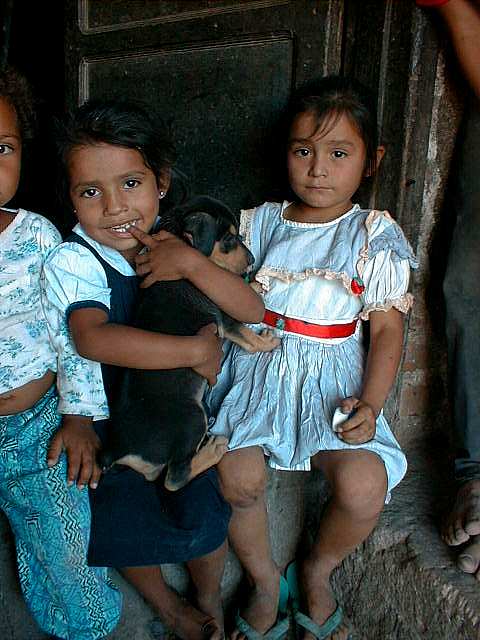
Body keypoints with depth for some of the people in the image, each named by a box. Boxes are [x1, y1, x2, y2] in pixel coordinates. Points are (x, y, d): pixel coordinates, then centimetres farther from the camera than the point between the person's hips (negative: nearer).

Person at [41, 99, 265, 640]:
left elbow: (252, 313, -13)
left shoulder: (170, 245, -7)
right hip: (101, 419, -2)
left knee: (203, 515, 0)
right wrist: (197, 350, -34)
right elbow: (92, 338, -39)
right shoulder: (71, 262, -19)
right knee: (126, 523, 2)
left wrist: (190, 260, -28)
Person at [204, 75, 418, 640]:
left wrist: (370, 403, -13)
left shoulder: (373, 235, 2)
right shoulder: (260, 222, 9)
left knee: (363, 485, -23)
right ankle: (265, 579, 13)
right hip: (256, 372, 2)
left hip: (332, 383, -1)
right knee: (235, 477, -21)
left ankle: (317, 572, 13)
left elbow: (388, 328, 0)